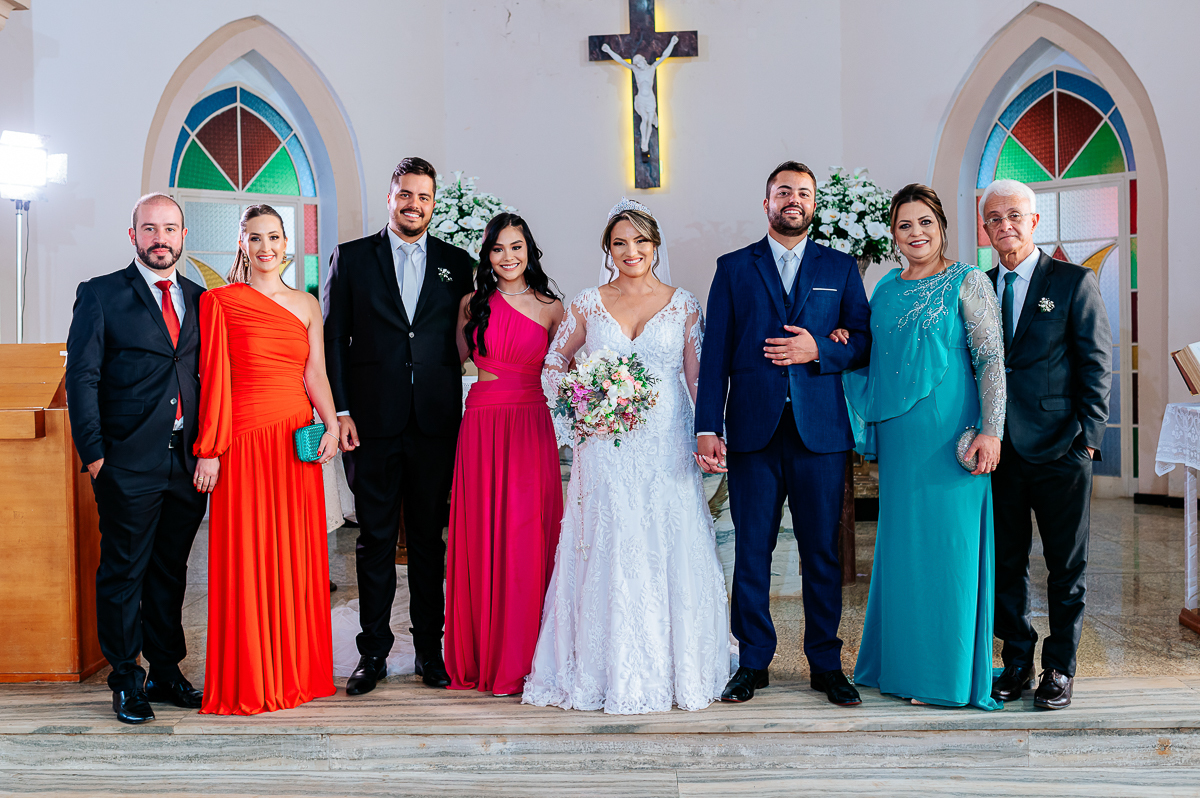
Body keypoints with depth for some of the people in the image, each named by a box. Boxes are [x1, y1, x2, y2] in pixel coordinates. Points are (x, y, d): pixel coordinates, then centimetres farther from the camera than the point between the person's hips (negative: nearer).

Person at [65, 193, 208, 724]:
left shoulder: (200, 299, 12)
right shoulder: (100, 295, 1)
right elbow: (82, 378, -3)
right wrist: (93, 452, -10)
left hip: (189, 460, 4)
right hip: (129, 462, -4)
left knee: (171, 571, 12)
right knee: (123, 571, 4)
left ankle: (165, 672, 24)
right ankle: (126, 681, 18)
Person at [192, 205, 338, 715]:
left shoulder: (306, 305, 12)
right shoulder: (219, 301, 1)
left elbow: (315, 373, 7)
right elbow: (212, 379, -3)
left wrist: (330, 426, -9)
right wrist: (209, 450, -7)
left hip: (298, 441, 4)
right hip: (245, 441, -3)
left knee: (297, 555, 7)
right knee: (245, 557, 0)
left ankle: (296, 671, 20)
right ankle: (247, 680, 13)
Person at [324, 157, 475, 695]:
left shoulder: (456, 263, 9)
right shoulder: (351, 258, 7)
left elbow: (462, 342, 8)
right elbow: (333, 339, 4)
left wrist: (459, 414, 0)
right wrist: (340, 411, -5)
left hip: (436, 424, 1)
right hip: (372, 423, -1)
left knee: (430, 539, 9)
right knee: (375, 539, 6)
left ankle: (430, 650, 20)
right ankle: (373, 652, 18)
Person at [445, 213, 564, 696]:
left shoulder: (551, 308, 5)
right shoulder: (473, 304, 8)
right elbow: (457, 357, 19)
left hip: (531, 426, -1)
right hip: (481, 423, 2)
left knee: (526, 539, -2)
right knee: (480, 537, 4)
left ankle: (519, 660, 10)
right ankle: (481, 654, 18)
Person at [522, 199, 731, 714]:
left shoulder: (683, 306, 6)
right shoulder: (587, 305, 6)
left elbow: (699, 380, 5)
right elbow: (553, 363, 15)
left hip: (666, 450, 0)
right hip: (606, 452, 0)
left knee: (669, 553, 2)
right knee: (608, 553, 1)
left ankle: (672, 670, 17)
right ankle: (610, 671, 14)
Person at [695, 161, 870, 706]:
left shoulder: (840, 268, 12)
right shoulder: (733, 268, 10)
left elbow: (864, 342, 8)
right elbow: (715, 354, 4)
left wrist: (818, 350, -11)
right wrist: (708, 427, -4)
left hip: (820, 431, 1)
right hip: (753, 430, 0)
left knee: (822, 552, 5)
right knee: (751, 551, 4)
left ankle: (826, 665, 19)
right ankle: (753, 662, 17)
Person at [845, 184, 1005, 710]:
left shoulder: (968, 283, -3)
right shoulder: (886, 288, 14)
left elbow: (991, 360, -8)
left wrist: (991, 431, -16)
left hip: (949, 438, -5)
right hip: (898, 439, 6)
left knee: (947, 545, 0)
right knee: (900, 544, 10)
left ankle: (947, 672, 13)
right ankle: (903, 662, 24)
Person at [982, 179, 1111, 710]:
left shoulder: (1074, 282, 1)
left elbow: (1096, 364, -1)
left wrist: (1087, 436, -7)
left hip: (1060, 449, -3)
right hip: (998, 449, 3)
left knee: (1067, 565, 6)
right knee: (1006, 563, 9)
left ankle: (1060, 667, 20)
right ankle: (1017, 660, 24)